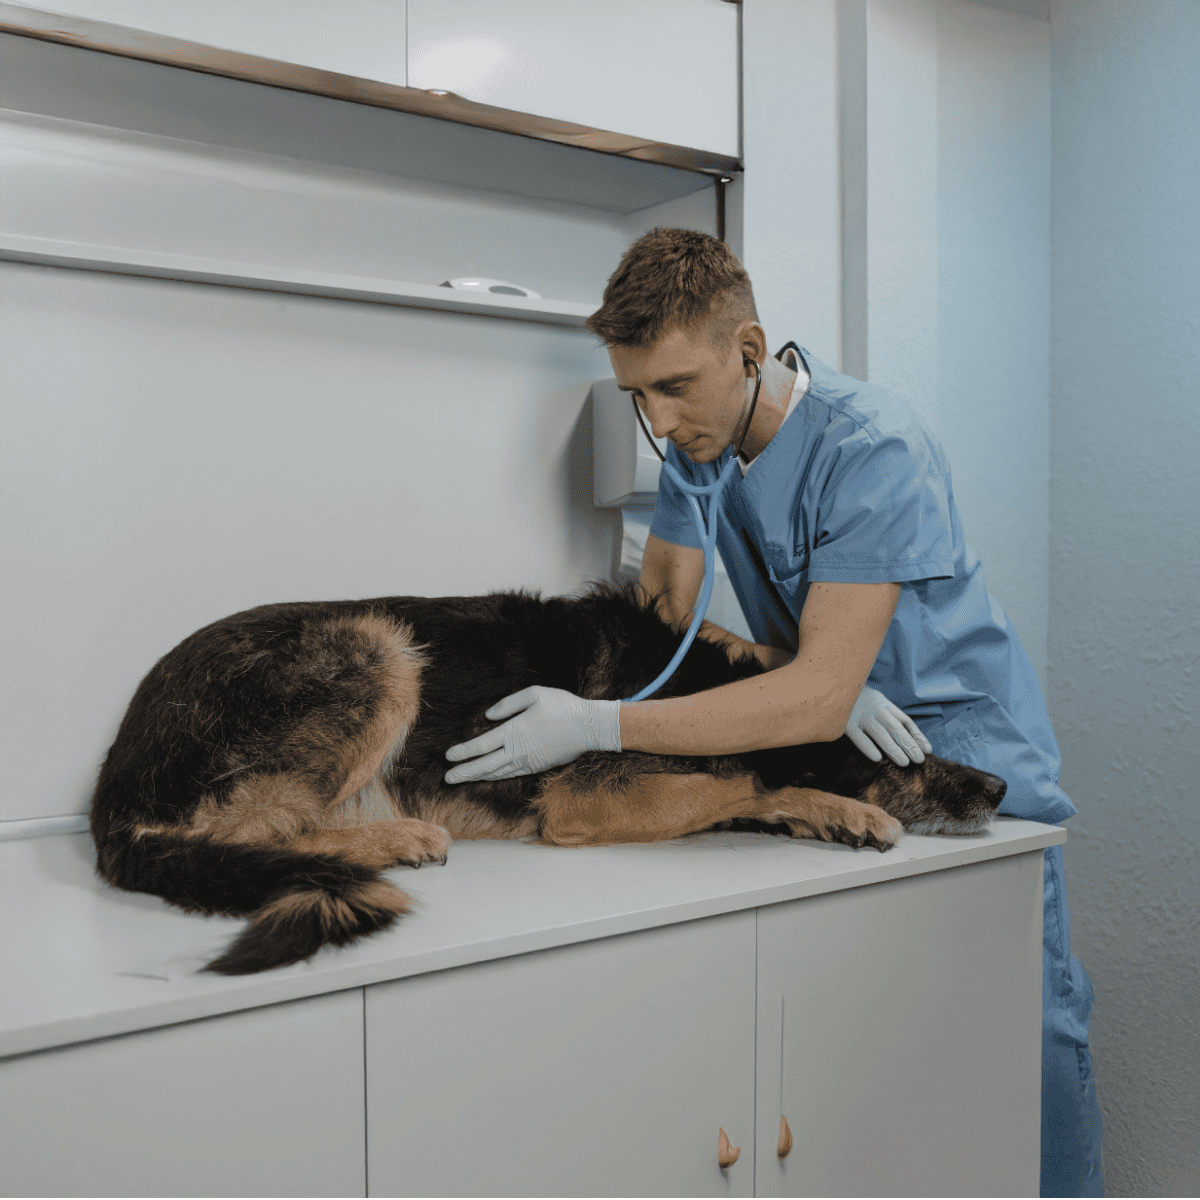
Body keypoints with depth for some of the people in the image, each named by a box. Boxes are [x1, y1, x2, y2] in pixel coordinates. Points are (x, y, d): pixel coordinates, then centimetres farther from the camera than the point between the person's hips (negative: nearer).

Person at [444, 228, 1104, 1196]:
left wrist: (598, 727, -35)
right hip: (837, 739, 5)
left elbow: (819, 698, -32)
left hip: (957, 730, -5)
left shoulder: (872, 449, -27)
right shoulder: (697, 440, -4)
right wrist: (802, 667, -20)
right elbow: (663, 613, -3)